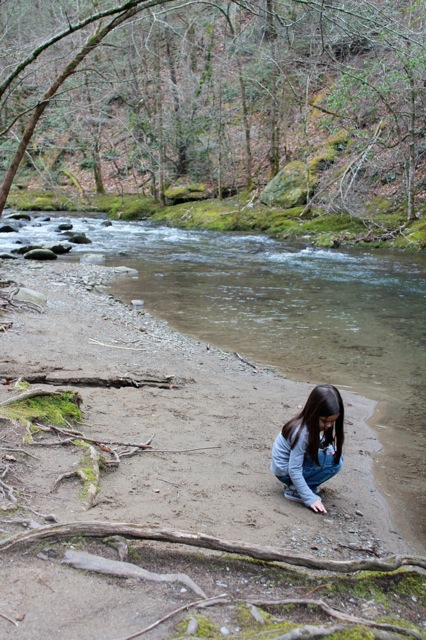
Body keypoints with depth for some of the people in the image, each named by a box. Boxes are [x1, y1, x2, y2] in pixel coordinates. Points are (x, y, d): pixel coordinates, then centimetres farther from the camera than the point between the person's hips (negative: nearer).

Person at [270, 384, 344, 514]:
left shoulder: (310, 423, -8)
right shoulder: (302, 432, -30)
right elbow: (294, 470, -28)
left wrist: (328, 449, -13)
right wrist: (310, 498, -27)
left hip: (295, 461, 8)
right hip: (286, 471, -8)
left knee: (336, 455, 0)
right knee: (334, 462, -18)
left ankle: (299, 486, 6)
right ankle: (295, 491, -12)